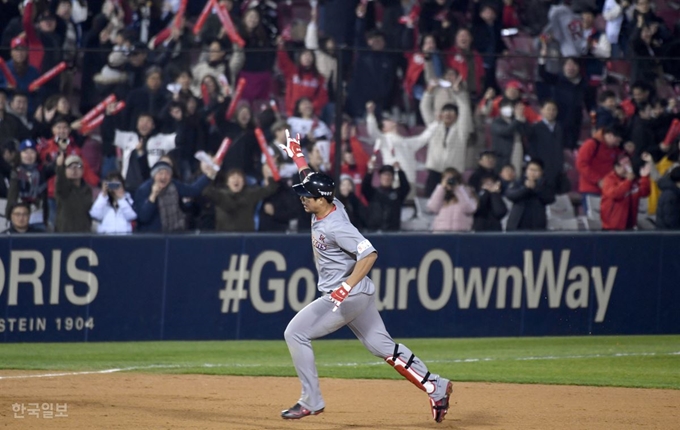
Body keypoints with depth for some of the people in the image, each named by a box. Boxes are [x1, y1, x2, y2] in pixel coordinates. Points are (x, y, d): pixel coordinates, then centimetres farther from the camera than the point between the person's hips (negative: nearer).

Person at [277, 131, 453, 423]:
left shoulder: (336, 226, -24)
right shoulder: (327, 206, 2)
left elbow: (369, 254, -30)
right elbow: (311, 180, 23)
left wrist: (346, 287, -34)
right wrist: (297, 156, 21)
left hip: (347, 296, -10)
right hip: (360, 295, 10)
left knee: (295, 333, -7)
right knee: (381, 345, 13)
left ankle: (311, 401, -3)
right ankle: (436, 387, 13)